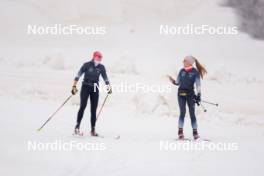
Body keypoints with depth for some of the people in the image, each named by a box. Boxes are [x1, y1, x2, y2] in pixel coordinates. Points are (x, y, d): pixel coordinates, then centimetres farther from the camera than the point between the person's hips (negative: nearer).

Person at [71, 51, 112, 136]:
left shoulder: (101, 67, 2)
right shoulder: (87, 65, -8)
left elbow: (105, 78, 11)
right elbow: (78, 75, -9)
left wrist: (108, 87, 1)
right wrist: (74, 86, -16)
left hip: (95, 89, 3)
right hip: (85, 87, -3)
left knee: (94, 110, 2)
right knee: (83, 106, -16)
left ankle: (93, 130, 5)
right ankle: (77, 127, -11)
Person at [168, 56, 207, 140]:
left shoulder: (195, 72, -1)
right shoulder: (182, 71, 9)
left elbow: (198, 85, -2)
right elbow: (177, 82, 15)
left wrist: (198, 95, -9)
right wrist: (172, 80, -3)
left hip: (190, 94, -2)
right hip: (181, 94, 2)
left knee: (192, 113, -1)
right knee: (182, 112, -6)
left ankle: (195, 132, 5)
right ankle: (180, 132, -5)